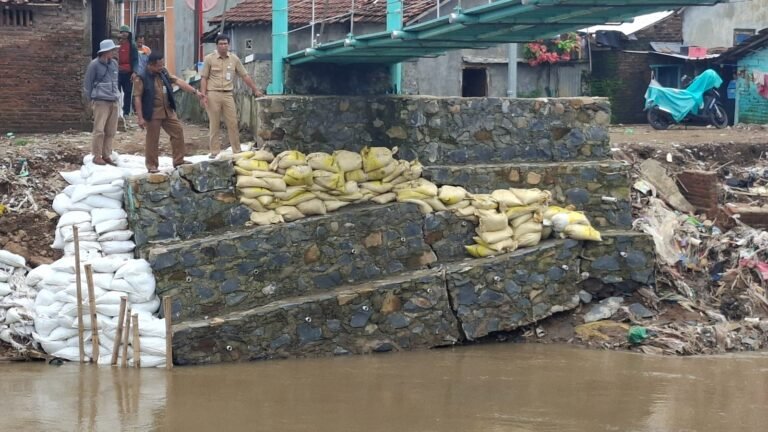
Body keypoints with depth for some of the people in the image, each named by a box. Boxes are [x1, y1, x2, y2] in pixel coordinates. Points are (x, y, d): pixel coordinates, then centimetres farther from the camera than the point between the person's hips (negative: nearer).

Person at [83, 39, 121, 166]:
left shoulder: (114, 63, 10)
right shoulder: (95, 64, -8)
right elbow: (87, 84, -2)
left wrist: (116, 96, 15)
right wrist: (91, 100, 0)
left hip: (114, 102, 6)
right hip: (101, 102, -6)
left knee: (110, 131, 7)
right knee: (99, 130, -8)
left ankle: (106, 155, 14)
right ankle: (96, 156, -2)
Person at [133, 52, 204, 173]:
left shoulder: (163, 73, 8)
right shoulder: (141, 78, -13)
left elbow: (178, 82, 9)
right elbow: (137, 97, -15)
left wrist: (195, 91, 2)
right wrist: (140, 117, -19)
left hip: (168, 111, 7)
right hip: (153, 113, -7)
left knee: (178, 132, 7)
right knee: (152, 139, -1)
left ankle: (178, 160, 17)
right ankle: (151, 165, 11)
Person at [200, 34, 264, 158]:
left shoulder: (234, 59, 7)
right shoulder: (209, 59, 0)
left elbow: (245, 76, 12)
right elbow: (204, 78, 0)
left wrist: (255, 90, 9)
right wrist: (204, 95, -8)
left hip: (228, 95, 2)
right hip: (213, 94, -2)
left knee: (233, 124, 1)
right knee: (214, 125, 2)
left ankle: (237, 151, 7)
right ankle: (214, 152, 7)